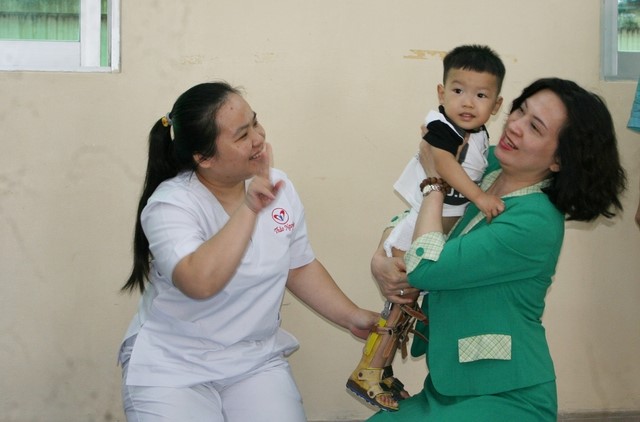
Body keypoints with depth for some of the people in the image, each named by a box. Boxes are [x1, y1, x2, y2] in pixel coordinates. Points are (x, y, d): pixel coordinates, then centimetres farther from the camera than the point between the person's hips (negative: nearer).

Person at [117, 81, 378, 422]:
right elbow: (201, 283, -35)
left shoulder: (278, 187, 1)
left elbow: (299, 267, 12)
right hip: (172, 367, -4)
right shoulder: (170, 205, -18)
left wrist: (352, 317, 4)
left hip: (257, 360, 5)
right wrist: (249, 209, -32)